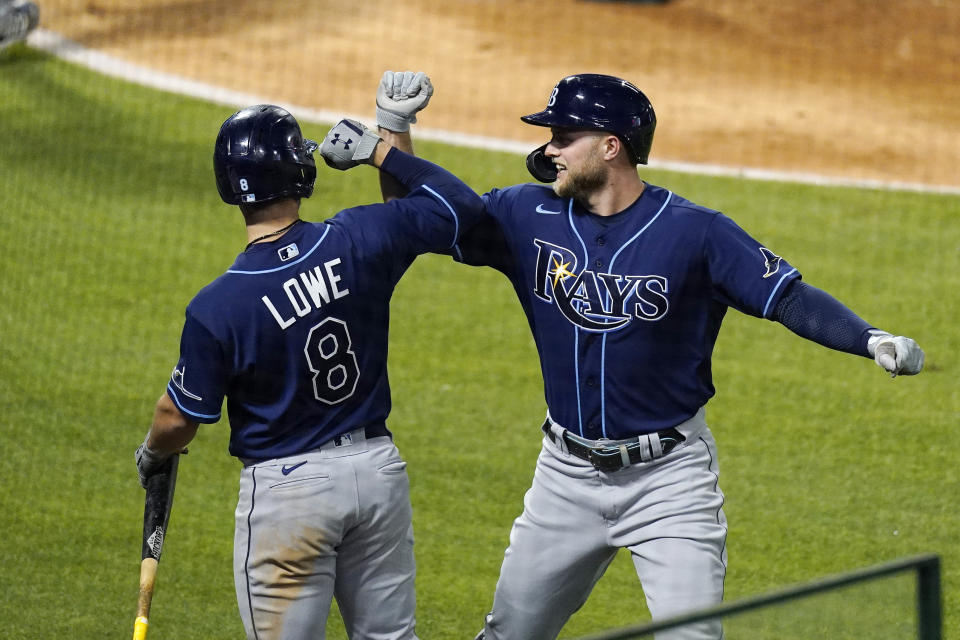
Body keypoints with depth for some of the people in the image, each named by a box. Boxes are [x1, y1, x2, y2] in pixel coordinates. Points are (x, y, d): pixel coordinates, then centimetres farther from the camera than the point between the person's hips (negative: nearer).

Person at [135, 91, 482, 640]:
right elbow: (461, 204, 2)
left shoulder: (217, 307, -17)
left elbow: (180, 418, -5)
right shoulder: (362, 241, -11)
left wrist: (152, 454, 18)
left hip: (288, 487, -4)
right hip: (378, 470, 4)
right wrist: (378, 151, 11)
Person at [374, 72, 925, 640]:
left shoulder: (695, 231, -13)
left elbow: (791, 298, -14)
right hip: (568, 474, 4)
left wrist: (870, 340, -31)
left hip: (669, 479, -4)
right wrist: (396, 132, -8)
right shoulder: (529, 216, -2)